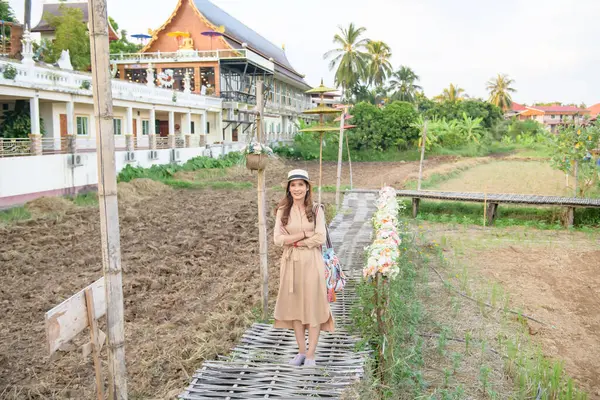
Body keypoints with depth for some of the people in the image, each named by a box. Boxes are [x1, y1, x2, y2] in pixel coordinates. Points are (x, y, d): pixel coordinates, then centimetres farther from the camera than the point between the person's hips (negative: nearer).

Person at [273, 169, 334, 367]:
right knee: (295, 306, 8)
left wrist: (295, 241, -11)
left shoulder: (316, 210, -2)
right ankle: (301, 351, 22)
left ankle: (311, 354, 12)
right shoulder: (282, 211, 2)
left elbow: (321, 238, -10)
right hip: (291, 263, 2)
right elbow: (278, 239, -6)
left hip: (311, 262, -2)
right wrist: (305, 234, -12)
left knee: (313, 306, 1)